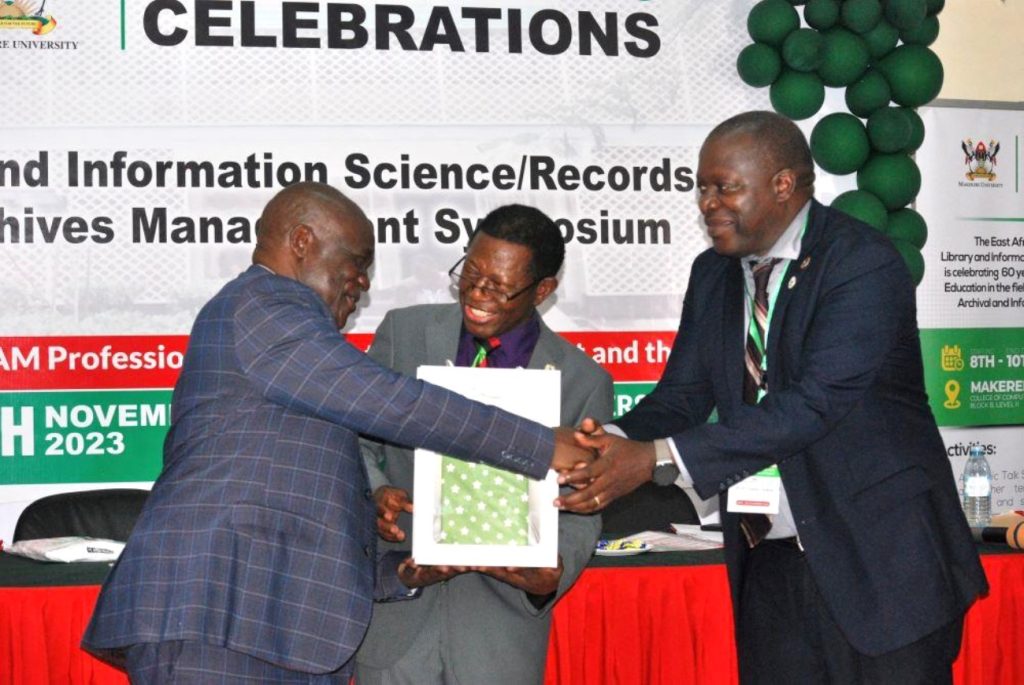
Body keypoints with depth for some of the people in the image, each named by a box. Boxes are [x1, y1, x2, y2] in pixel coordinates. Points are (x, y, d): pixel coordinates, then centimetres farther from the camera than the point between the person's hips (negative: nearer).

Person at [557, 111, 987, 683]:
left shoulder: (864, 264, -15)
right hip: (770, 562, 6)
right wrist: (617, 443, -18)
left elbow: (814, 404, -25)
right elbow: (682, 395, 6)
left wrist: (657, 458, -30)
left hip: (879, 556, -6)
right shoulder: (713, 275, 8)